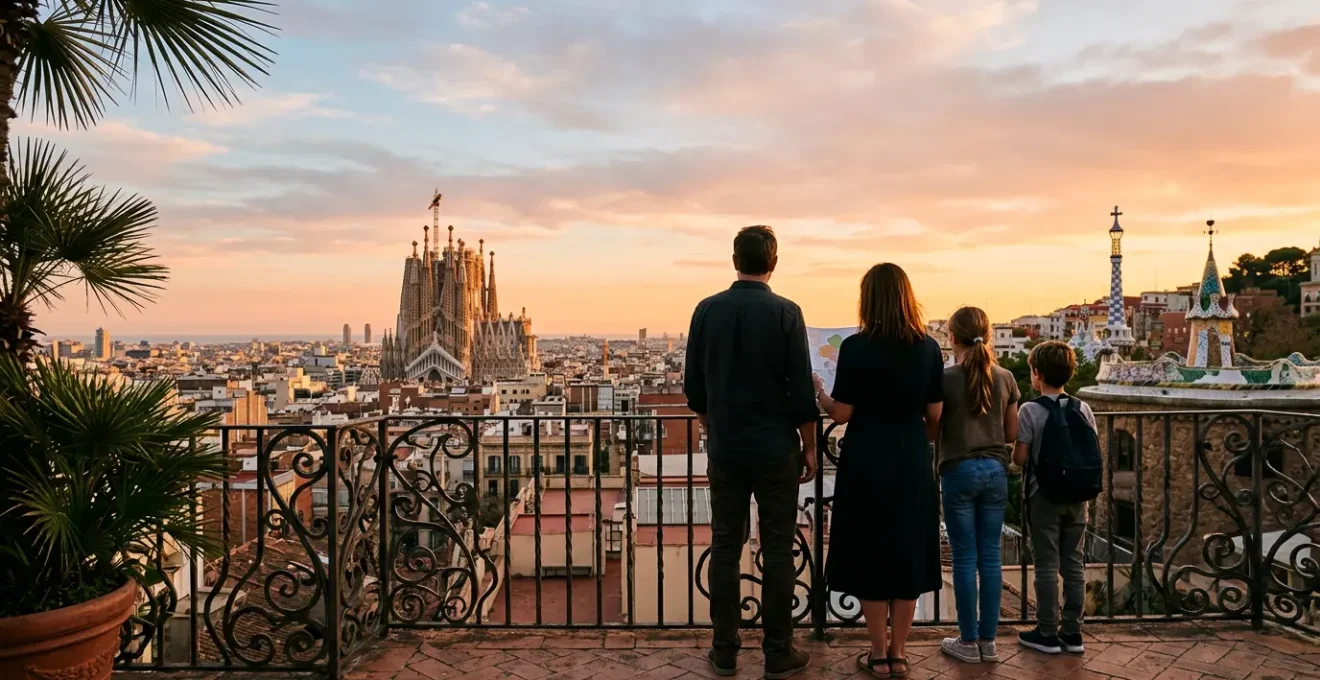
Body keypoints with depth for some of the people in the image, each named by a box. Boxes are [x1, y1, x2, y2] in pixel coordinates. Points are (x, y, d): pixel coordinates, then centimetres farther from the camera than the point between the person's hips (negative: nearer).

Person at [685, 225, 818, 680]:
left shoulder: (707, 310, 0)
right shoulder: (785, 313, -9)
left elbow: (694, 387, 5)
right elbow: (801, 391, -8)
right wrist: (810, 448, 3)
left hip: (725, 451, 3)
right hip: (776, 450, -2)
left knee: (725, 549, 9)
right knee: (777, 552, 5)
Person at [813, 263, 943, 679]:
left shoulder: (856, 347, -12)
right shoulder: (929, 348, 0)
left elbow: (841, 414, -10)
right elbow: (935, 417, 4)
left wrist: (818, 393, 10)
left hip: (867, 462, -3)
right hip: (913, 462, 4)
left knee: (869, 555, 8)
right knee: (908, 554, 12)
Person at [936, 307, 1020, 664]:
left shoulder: (946, 378, -9)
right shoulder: (1005, 378, 2)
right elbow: (1012, 435, 7)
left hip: (959, 471, -3)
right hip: (995, 471, 3)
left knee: (965, 558, 4)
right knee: (990, 557, 9)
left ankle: (969, 642, 11)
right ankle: (988, 640, 16)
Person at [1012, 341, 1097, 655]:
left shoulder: (1030, 410, -12)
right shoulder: (1083, 409, 2)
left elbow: (1020, 457, -13)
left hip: (1044, 496, -4)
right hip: (1076, 496, 4)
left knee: (1047, 565, 3)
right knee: (1074, 563, 10)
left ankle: (1047, 633, 10)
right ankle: (1072, 632, 17)